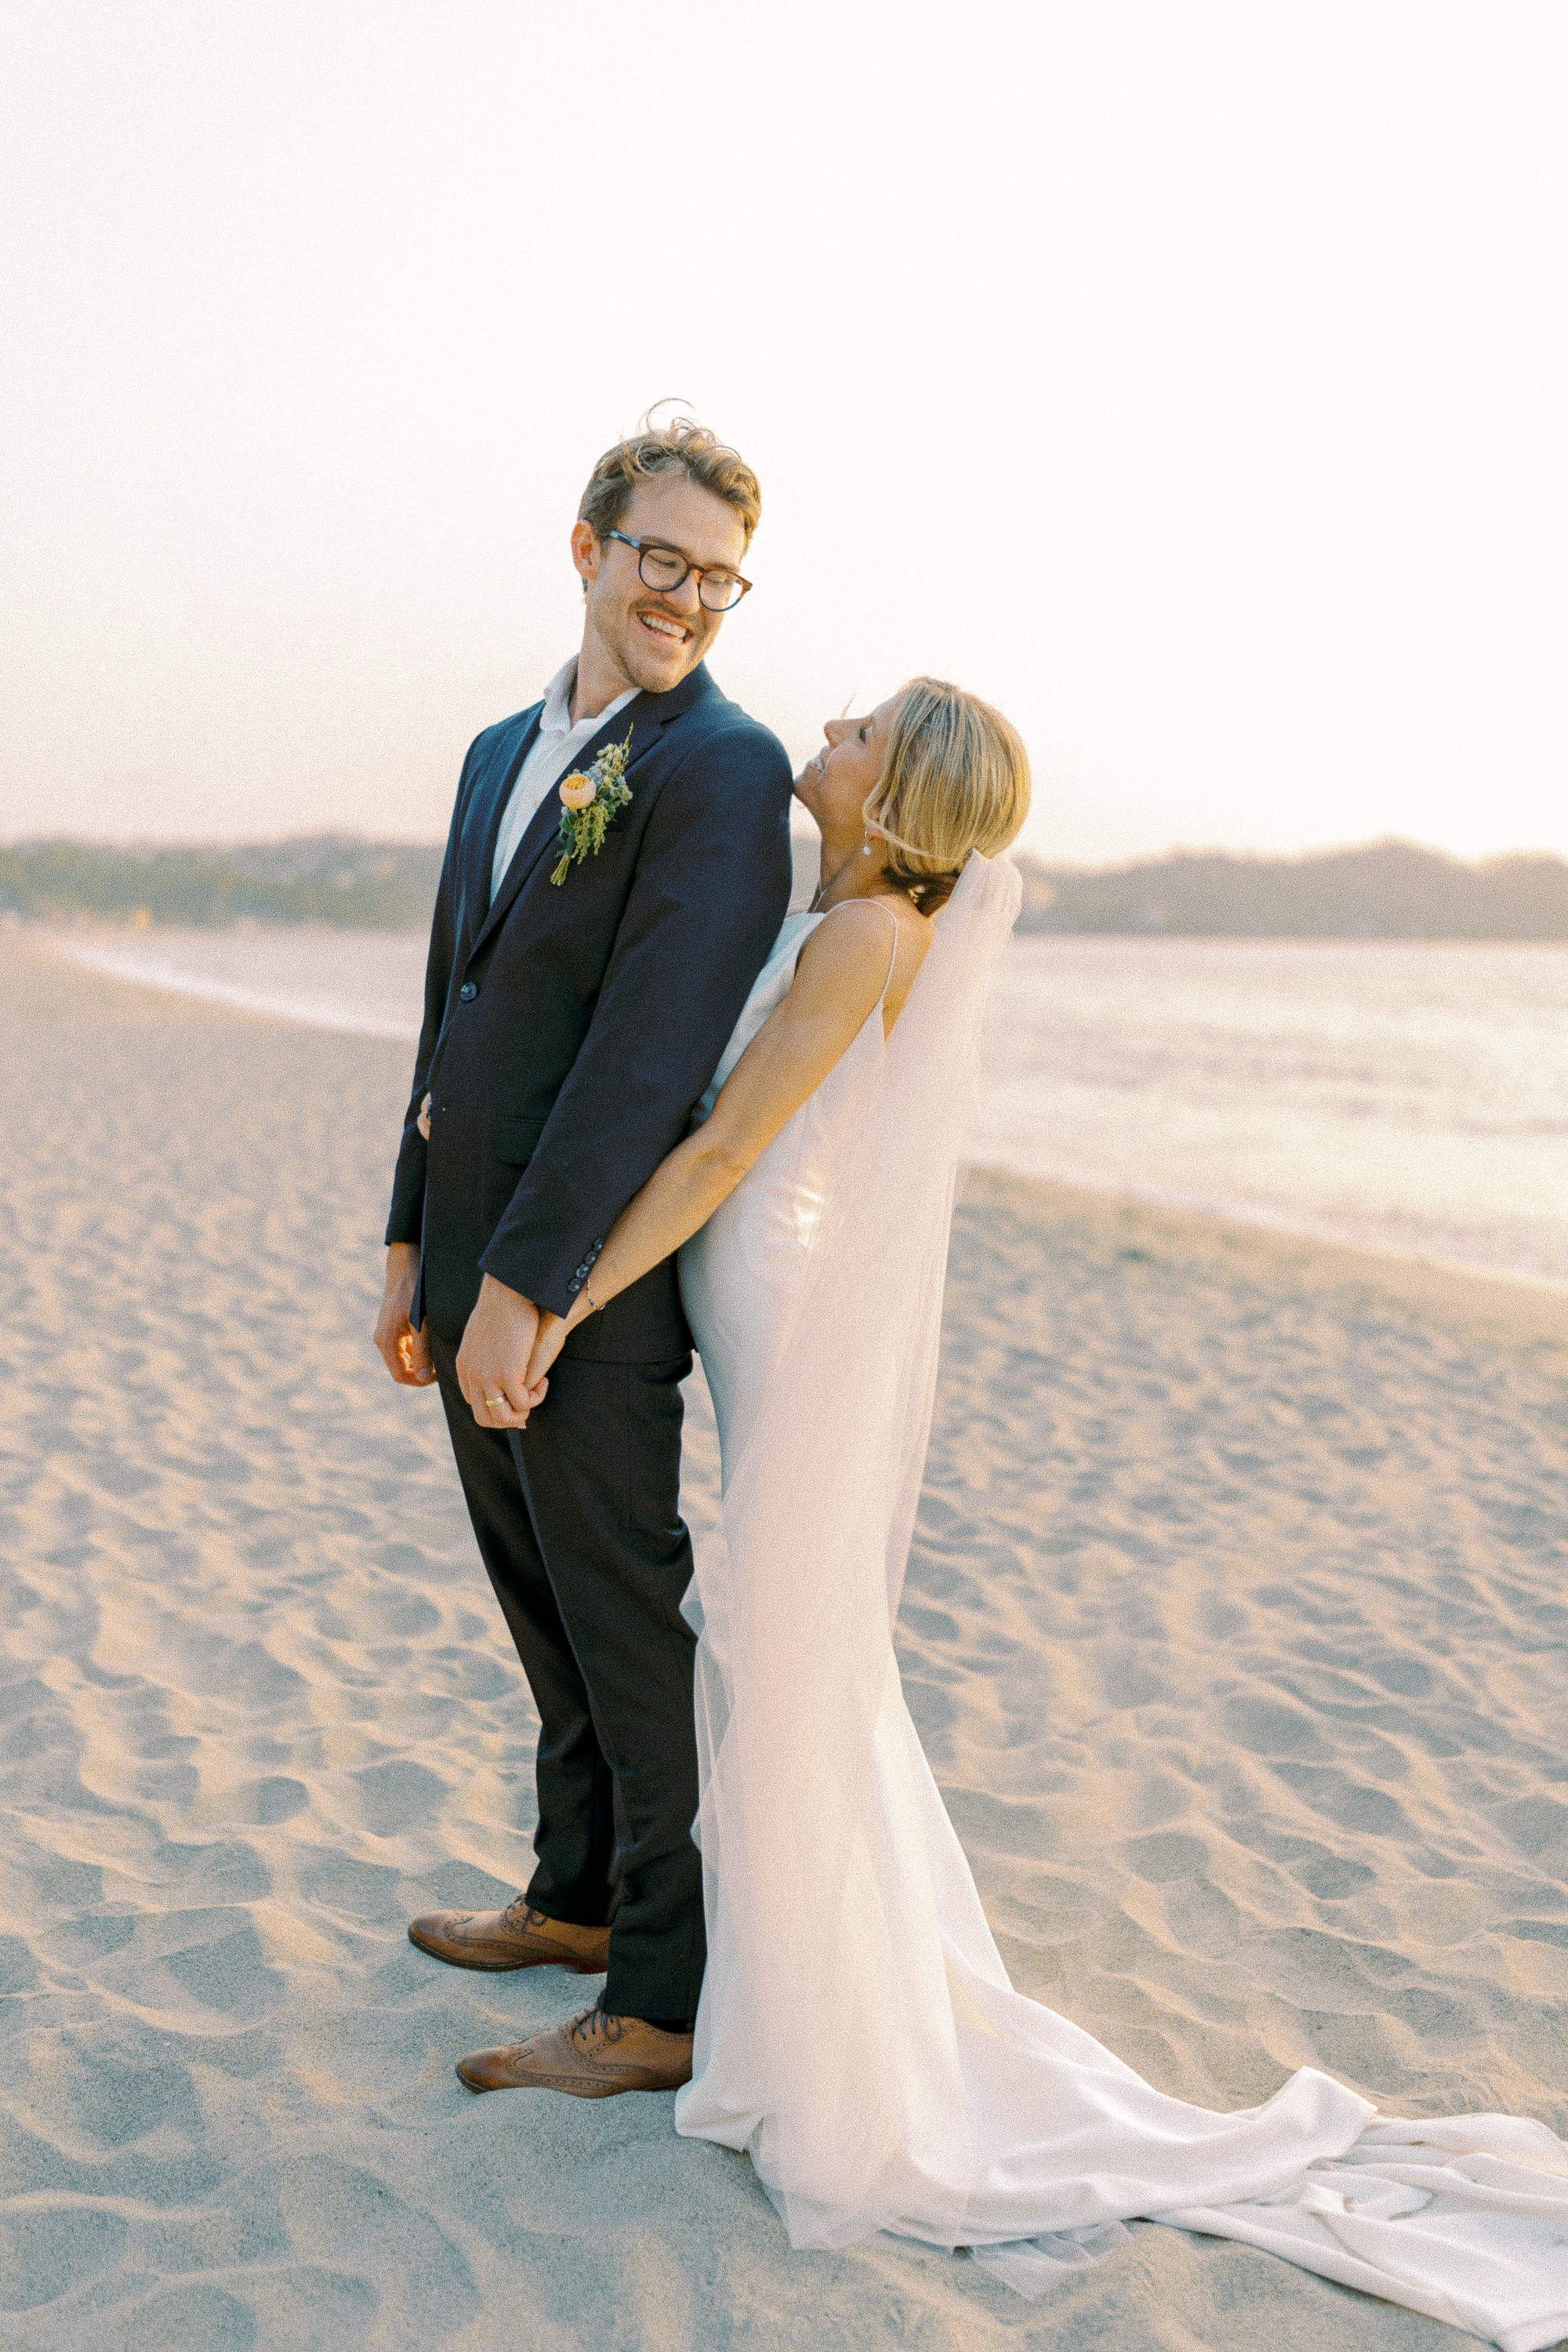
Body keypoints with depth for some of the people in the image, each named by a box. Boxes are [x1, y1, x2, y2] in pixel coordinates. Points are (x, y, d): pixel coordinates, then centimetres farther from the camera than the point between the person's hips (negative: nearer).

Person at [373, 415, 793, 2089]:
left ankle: (673, 1997, 17)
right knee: (542, 1603, 20)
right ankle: (578, 1898, 39)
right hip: (474, 1257, 8)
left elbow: (652, 1044, -21)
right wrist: (412, 1246, 15)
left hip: (592, 1274, -8)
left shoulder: (727, 771, -13)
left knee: (627, 1628, 2)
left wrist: (523, 1285, -22)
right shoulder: (503, 753, 14)